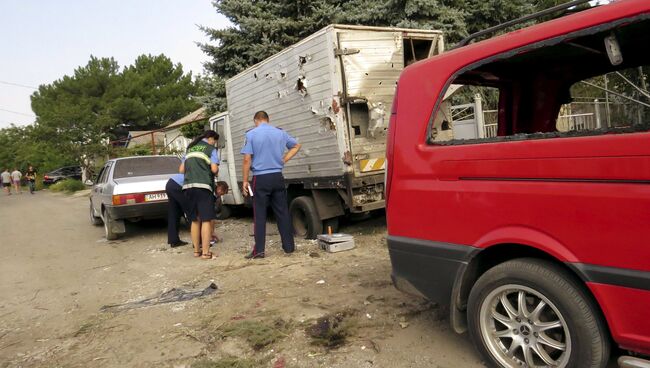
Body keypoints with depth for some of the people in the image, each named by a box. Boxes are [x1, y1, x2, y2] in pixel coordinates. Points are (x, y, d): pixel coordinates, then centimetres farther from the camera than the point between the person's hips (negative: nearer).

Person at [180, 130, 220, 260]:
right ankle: (205, 252, -5)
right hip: (203, 186, -6)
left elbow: (182, 169, 21)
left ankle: (196, 250, 21)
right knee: (206, 220, -3)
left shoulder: (190, 149, 21)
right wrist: (216, 171, 12)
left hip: (188, 186, 6)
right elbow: (214, 169, -8)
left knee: (195, 220, 15)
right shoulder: (211, 149, 3)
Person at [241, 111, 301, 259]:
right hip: (277, 177, 3)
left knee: (260, 215, 2)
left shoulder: (251, 134, -5)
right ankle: (289, 246, 15)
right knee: (282, 213, 9)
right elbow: (296, 146, 21)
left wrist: (245, 181, -3)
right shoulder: (280, 133, 8)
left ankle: (259, 250, 3)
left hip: (260, 178, -3)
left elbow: (247, 160, -10)